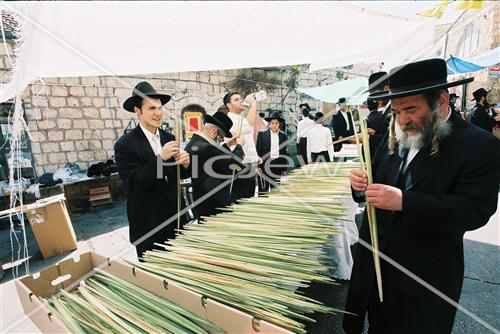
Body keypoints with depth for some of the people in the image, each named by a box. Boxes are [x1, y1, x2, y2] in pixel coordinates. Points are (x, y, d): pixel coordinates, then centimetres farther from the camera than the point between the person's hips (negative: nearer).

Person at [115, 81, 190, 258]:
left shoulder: (169, 138, 3)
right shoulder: (125, 145, -12)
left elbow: (181, 175, 6)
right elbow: (134, 184, -19)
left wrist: (185, 163, -17)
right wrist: (160, 157, -29)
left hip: (175, 217, 5)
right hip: (147, 225, -4)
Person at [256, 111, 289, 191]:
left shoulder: (283, 135, 5)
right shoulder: (262, 134, -2)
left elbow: (284, 152, 9)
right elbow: (258, 150, -2)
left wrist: (284, 168, 9)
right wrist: (258, 165, -6)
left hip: (277, 164, 3)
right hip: (265, 163, -2)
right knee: (263, 188, 2)